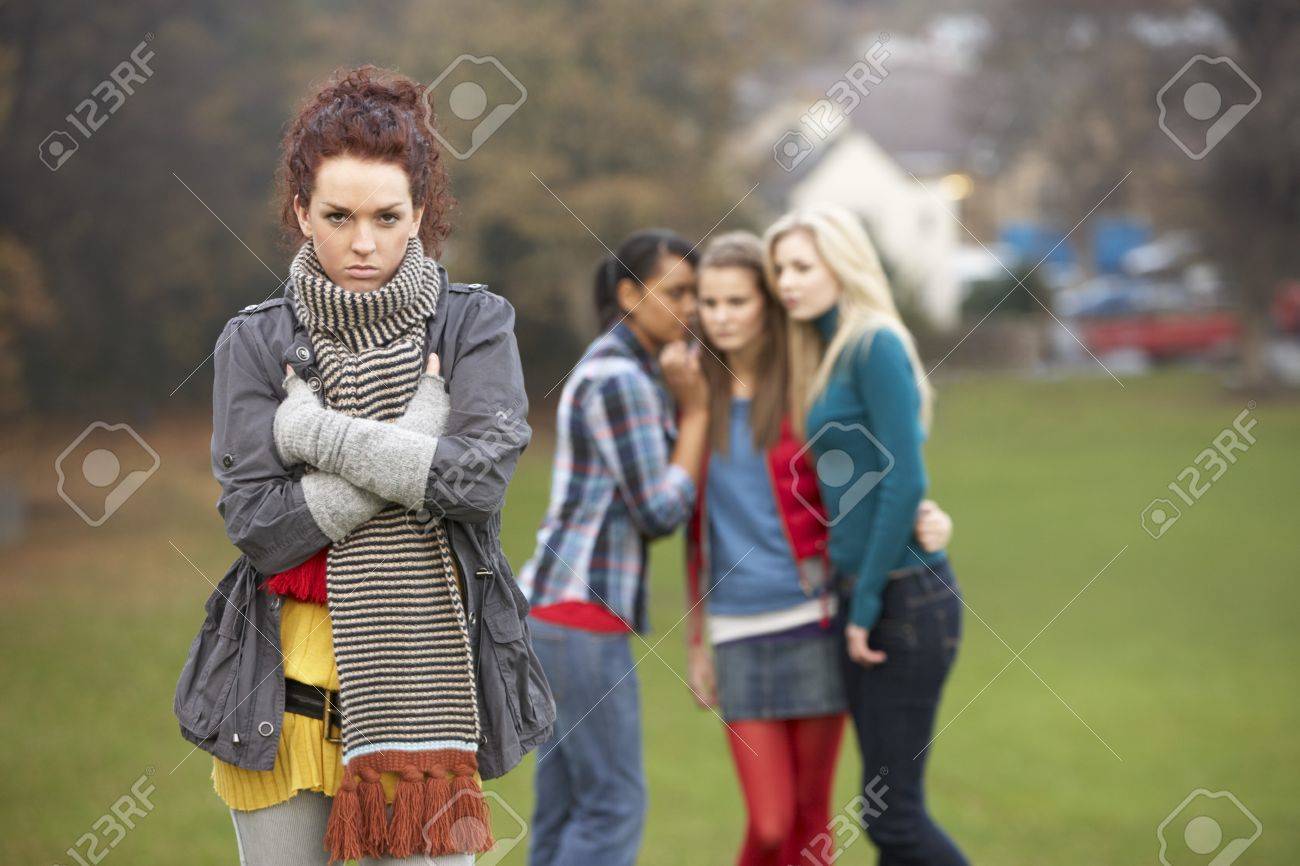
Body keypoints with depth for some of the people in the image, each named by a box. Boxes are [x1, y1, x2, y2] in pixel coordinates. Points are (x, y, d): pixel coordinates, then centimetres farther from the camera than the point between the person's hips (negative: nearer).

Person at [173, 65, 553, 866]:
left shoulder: (474, 326, 2)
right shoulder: (256, 342, 3)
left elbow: (481, 478, -14)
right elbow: (259, 526, -7)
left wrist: (314, 429, -10)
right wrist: (415, 441, -11)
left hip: (428, 680, -1)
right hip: (286, 687, 1)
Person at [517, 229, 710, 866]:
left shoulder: (620, 370, 17)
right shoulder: (622, 379, -14)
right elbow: (661, 513, -15)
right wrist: (696, 411, -8)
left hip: (559, 604, 10)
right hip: (583, 606, -10)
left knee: (564, 811, 9)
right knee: (615, 805, -8)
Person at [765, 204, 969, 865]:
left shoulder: (876, 345, -11)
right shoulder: (826, 353, 15)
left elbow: (904, 480, -18)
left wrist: (868, 603, -15)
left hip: (905, 598, -9)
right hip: (860, 595, 9)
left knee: (894, 812, -7)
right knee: (884, 811, 8)